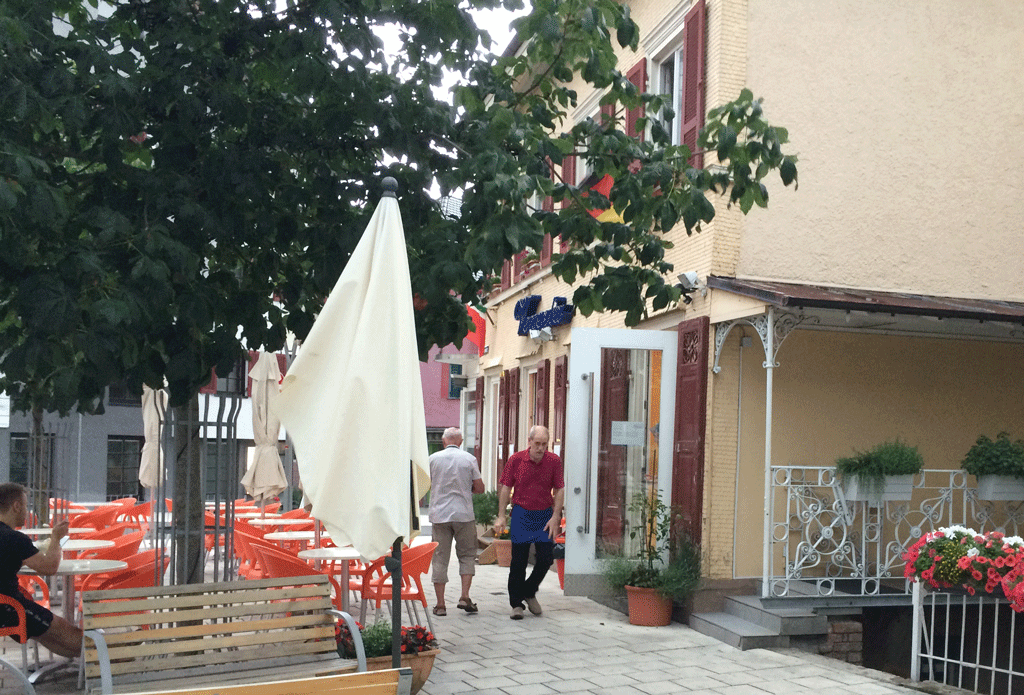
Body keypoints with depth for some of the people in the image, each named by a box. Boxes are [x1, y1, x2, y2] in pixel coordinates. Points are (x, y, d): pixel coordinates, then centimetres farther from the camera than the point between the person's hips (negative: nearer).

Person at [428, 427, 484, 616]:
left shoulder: (433, 459, 0)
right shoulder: (469, 459, -1)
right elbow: (479, 488, 2)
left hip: (439, 515, 0)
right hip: (464, 514, 0)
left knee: (440, 558, 5)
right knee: (467, 555, 13)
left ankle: (440, 604, 5)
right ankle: (465, 597, 2)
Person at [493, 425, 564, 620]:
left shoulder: (554, 461, -3)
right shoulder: (516, 459, -5)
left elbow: (559, 490, -1)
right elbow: (505, 487, 0)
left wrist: (555, 517, -8)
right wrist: (501, 516, -5)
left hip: (545, 515, 1)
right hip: (521, 514, -1)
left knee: (546, 558, -2)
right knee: (519, 560, 1)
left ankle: (529, 592, 23)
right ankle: (516, 603, 13)